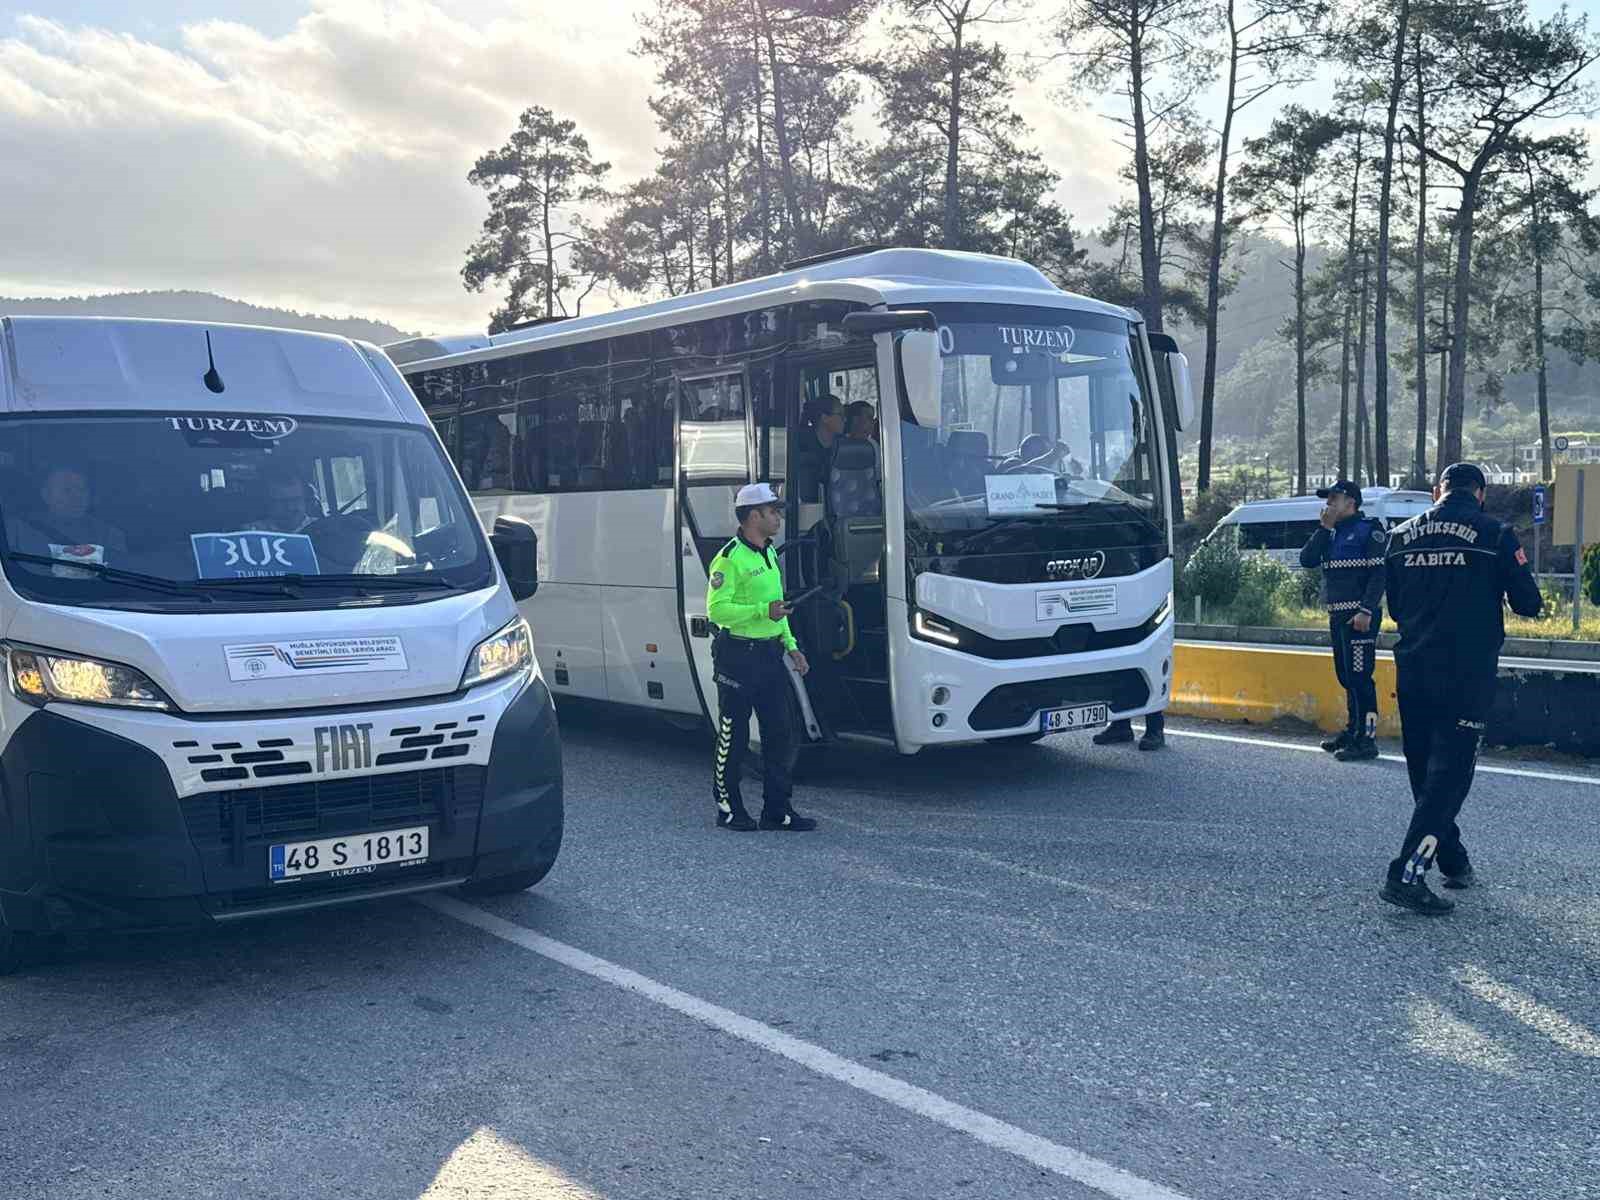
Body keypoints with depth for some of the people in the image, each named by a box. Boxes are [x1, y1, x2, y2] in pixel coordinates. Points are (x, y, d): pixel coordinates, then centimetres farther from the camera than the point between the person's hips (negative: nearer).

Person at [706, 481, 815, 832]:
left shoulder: (769, 553, 16)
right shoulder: (729, 558, -13)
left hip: (769, 654, 8)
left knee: (778, 732, 7)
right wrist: (762, 611, -25)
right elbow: (717, 609, -19)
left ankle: (777, 810, 13)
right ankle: (728, 808, 13)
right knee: (733, 737, 2)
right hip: (738, 655, -8)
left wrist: (790, 645, 18)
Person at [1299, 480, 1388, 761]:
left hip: (1359, 615, -8)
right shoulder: (1330, 533, 18)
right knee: (1345, 676, 13)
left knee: (1359, 676, -11)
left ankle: (1367, 739, -10)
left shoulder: (1370, 528, -6)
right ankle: (1352, 731, 23)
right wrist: (1325, 528, -1)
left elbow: (1379, 572, -13)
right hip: (1337, 615, 8)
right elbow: (1307, 560, 6)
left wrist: (1366, 611, -21)